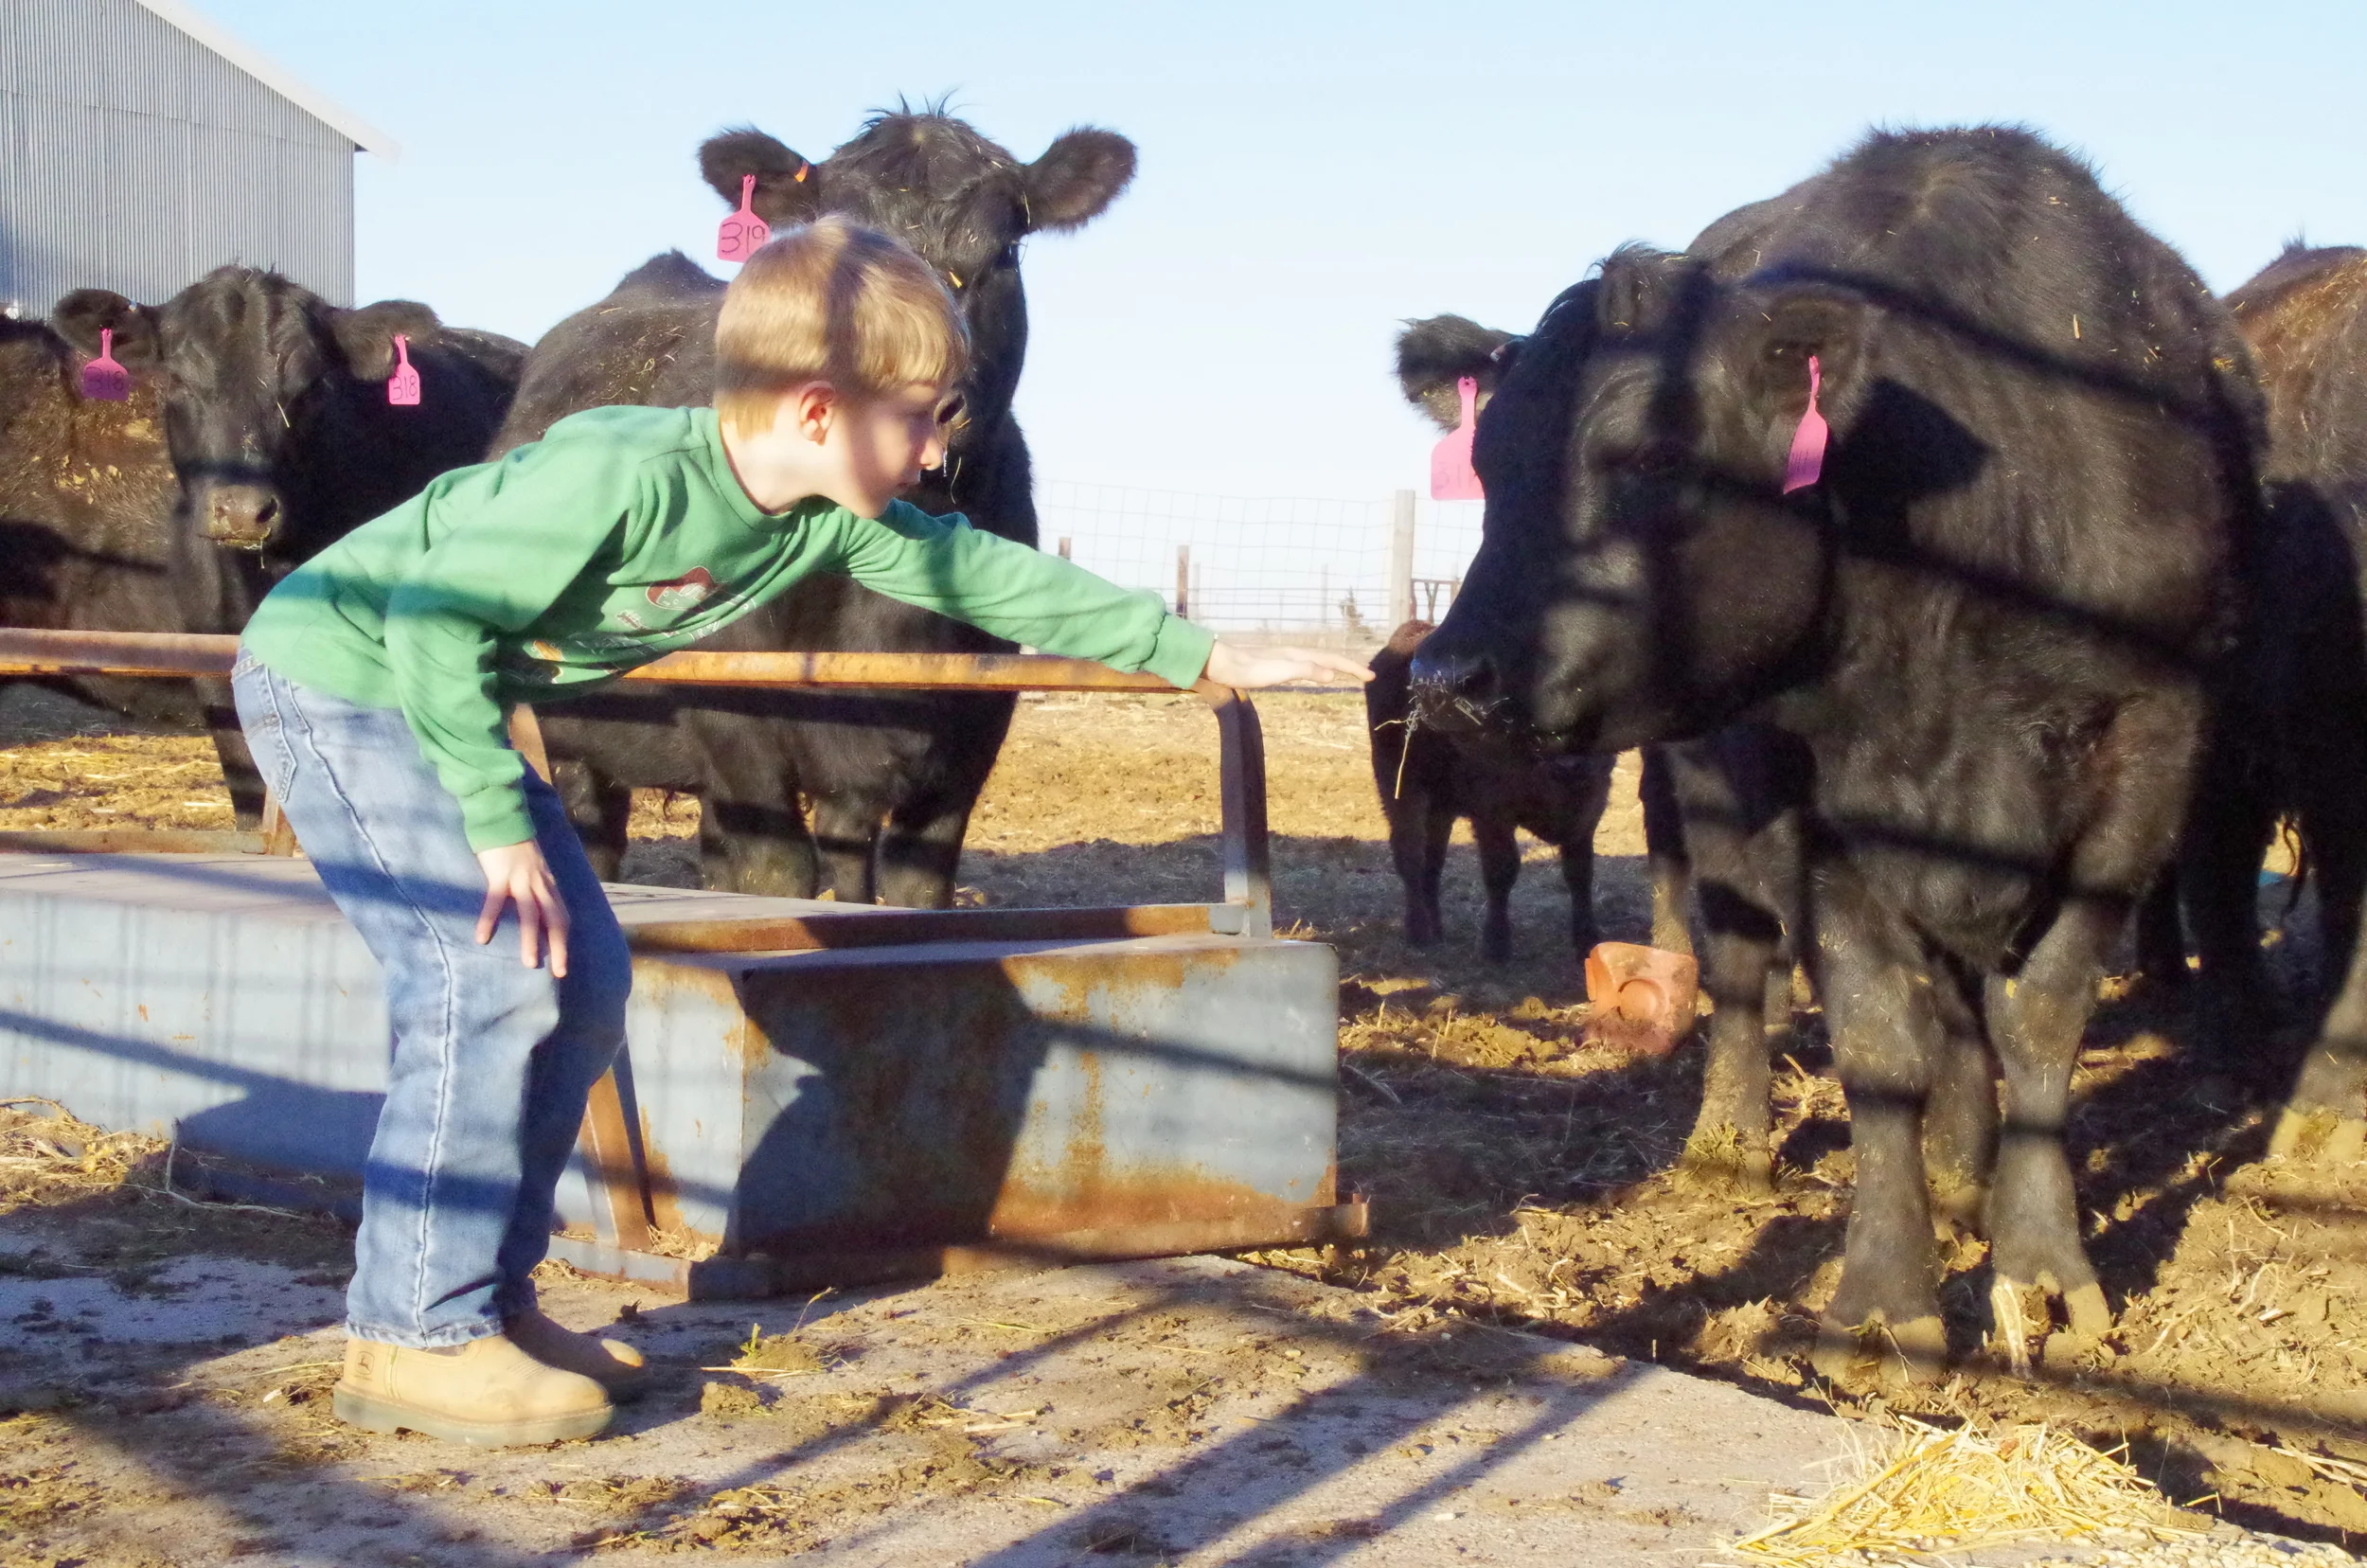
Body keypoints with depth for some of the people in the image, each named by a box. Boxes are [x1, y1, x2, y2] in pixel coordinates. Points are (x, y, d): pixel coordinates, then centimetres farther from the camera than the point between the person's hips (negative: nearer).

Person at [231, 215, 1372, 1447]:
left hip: (436, 693, 9)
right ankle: (413, 1338, -9)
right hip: (336, 675, -9)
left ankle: (490, 1296, 15)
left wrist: (1201, 655, 7)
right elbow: (435, 622, -29)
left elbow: (983, 575, 4)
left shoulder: (833, 517, -6)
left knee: (584, 981, 6)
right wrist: (498, 828, -26)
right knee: (490, 977, -17)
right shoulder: (624, 474, -31)